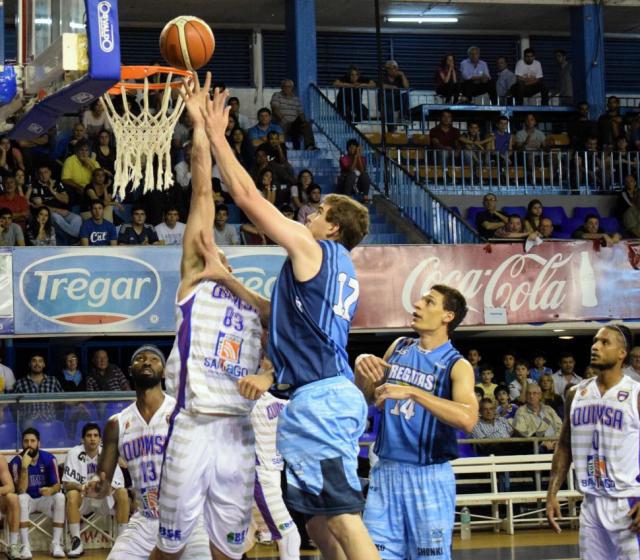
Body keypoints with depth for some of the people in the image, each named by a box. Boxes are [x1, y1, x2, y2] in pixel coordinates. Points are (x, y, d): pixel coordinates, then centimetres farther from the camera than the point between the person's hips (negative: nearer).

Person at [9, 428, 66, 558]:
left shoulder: (49, 458, -10)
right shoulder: (17, 461, -15)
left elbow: (57, 485, -12)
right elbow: (21, 490, -23)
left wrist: (51, 490, -38)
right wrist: (24, 466, -34)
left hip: (45, 499, 1)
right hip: (28, 500, -1)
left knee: (60, 497, -29)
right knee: (22, 498, -35)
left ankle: (56, 544, -26)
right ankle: (25, 546, -35)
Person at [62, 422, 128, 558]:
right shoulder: (74, 453, -14)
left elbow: (117, 484, -14)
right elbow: (67, 483, -15)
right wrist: (81, 487, -36)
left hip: (104, 498, 1)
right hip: (83, 499, -1)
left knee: (123, 493, -26)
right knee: (72, 495, -33)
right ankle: (76, 541, -26)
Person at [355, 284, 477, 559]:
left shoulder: (457, 365, -9)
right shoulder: (399, 348, 9)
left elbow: (468, 419, -26)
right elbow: (365, 396, 19)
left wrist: (412, 392, -30)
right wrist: (361, 366, -3)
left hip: (429, 476, -5)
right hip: (385, 470, 5)